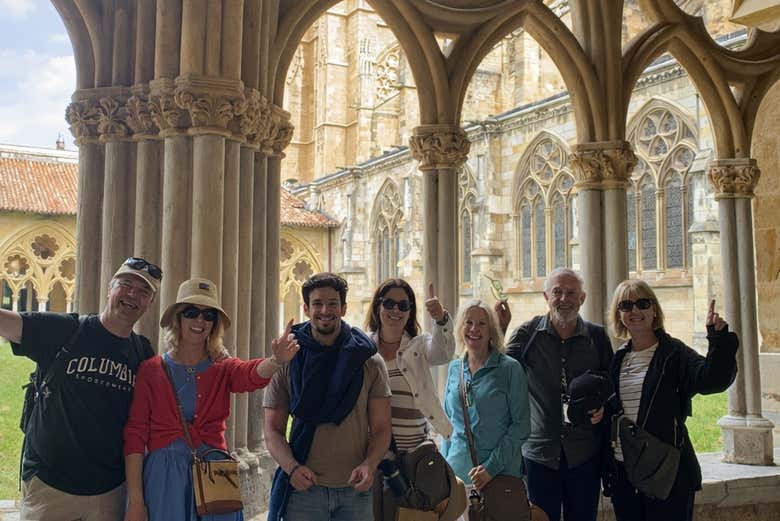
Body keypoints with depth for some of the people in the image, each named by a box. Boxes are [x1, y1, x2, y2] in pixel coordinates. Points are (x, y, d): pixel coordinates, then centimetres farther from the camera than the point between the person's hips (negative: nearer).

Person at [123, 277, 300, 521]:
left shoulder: (223, 368, 4)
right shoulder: (150, 370, 1)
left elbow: (252, 375, -19)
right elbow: (135, 434, -3)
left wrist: (276, 361, -43)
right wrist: (135, 501, -9)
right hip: (163, 475, -1)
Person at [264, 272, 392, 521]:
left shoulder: (369, 362, 3)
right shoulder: (287, 362, 2)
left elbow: (381, 428, 2)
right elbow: (272, 429, 1)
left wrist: (369, 465, -16)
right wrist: (292, 467, -16)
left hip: (355, 490, 1)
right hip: (303, 488, -1)